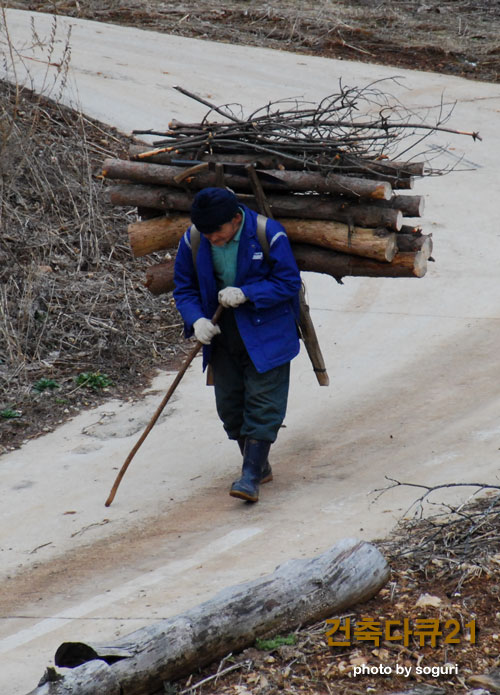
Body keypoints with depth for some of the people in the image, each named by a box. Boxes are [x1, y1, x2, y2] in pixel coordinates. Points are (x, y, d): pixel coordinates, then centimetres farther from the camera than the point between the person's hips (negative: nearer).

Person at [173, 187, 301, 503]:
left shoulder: (268, 234, -18)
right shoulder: (193, 241, -7)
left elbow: (289, 283, -12)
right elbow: (185, 288, 3)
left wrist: (246, 294, -24)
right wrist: (196, 320, -16)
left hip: (266, 334, -4)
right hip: (223, 335, 4)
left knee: (262, 403, -8)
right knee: (230, 405, 9)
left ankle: (251, 476, -8)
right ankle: (259, 465, 26)